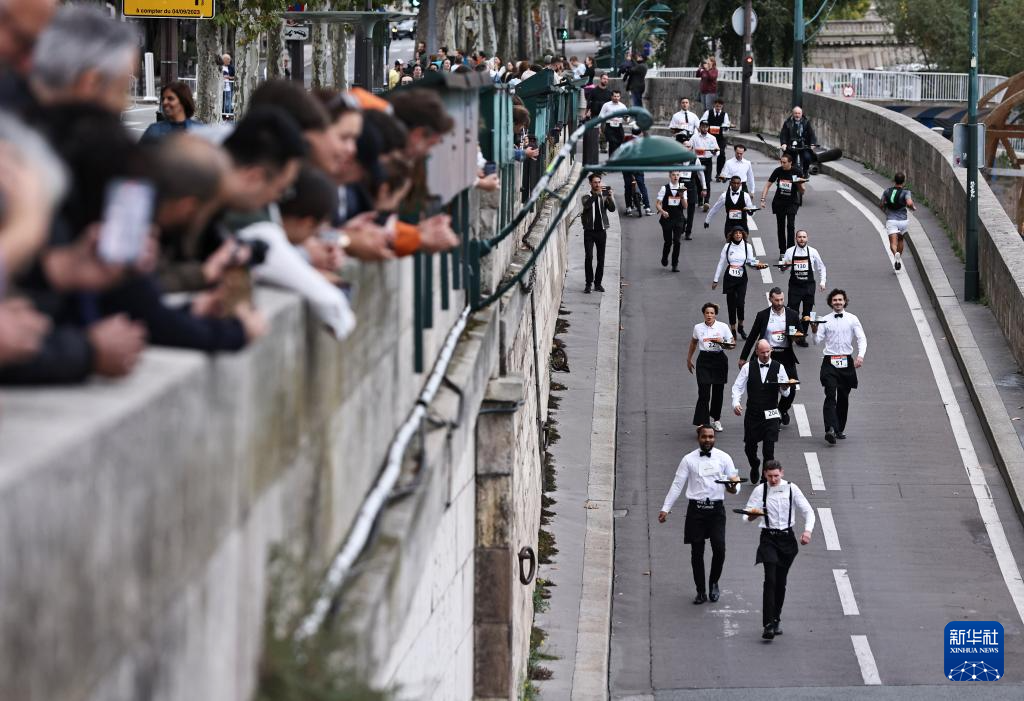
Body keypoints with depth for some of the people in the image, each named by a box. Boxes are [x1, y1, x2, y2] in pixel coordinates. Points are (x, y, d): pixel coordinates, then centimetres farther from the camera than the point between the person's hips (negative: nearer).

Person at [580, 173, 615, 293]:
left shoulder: (604, 197, 8)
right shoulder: (587, 197, 3)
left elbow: (612, 209, -8)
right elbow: (586, 205, -19)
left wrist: (610, 197, -24)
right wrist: (596, 194, -29)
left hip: (601, 230, 2)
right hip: (589, 230, -2)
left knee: (601, 258, 4)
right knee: (589, 257, -11)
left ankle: (598, 283, 14)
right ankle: (588, 283, -6)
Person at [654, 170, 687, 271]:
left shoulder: (682, 188, 2)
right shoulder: (664, 188, -3)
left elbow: (685, 206, -1)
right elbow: (658, 203, -3)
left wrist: (682, 196, -17)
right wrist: (662, 211, -22)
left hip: (679, 218, 1)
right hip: (667, 218, -1)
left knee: (677, 241, -6)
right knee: (668, 241, 4)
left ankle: (675, 264, 3)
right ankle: (664, 259, 32)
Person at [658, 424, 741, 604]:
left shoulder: (723, 458, 5)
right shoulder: (689, 459, 4)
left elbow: (735, 481, 6)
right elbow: (677, 485, 4)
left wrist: (734, 488, -19)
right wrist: (665, 508, -2)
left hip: (716, 508, 0)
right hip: (696, 509, 0)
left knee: (719, 548, -11)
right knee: (697, 552, 4)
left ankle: (714, 583, 15)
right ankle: (701, 591, 17)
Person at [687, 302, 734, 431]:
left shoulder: (723, 327, -4)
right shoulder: (698, 328, 1)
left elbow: (733, 344, 0)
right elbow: (693, 343, 18)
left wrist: (722, 342, -19)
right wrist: (689, 359, 22)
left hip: (719, 360, 0)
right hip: (704, 361, 0)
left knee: (718, 392, 11)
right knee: (704, 394, -10)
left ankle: (715, 418, 33)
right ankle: (702, 423, -11)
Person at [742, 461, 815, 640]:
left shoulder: (791, 489, -1)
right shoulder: (760, 490, -4)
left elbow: (808, 511, 1)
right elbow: (748, 516, -6)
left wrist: (808, 530, -15)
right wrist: (754, 514, -30)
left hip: (787, 538, 2)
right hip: (768, 538, -2)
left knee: (781, 581, 10)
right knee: (770, 580, -15)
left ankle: (776, 619, 29)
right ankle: (769, 624, -19)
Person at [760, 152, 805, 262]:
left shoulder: (797, 172, -10)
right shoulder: (778, 171, -6)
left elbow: (802, 192, -6)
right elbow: (768, 185, 1)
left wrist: (800, 184, -27)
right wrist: (763, 199, -9)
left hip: (792, 202, -3)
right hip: (779, 202, 3)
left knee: (790, 225, -19)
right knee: (780, 227, 7)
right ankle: (782, 253, 16)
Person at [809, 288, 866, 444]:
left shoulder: (852, 319, 3)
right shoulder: (825, 320, 3)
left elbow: (862, 339, -1)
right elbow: (818, 341, -1)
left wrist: (860, 355, -16)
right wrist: (815, 331, -21)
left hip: (846, 361, 2)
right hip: (830, 362, -2)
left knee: (843, 398, 11)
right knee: (830, 396, -15)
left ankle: (840, 429, 24)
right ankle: (830, 429, -27)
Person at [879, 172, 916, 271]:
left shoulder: (887, 191, 3)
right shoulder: (905, 192, -6)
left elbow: (881, 204, 11)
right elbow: (909, 203, -23)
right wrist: (913, 208, 0)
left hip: (891, 220, 0)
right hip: (902, 220, 0)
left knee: (893, 243, -9)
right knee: (900, 239, 26)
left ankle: (896, 254, -40)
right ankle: (899, 260, 30)